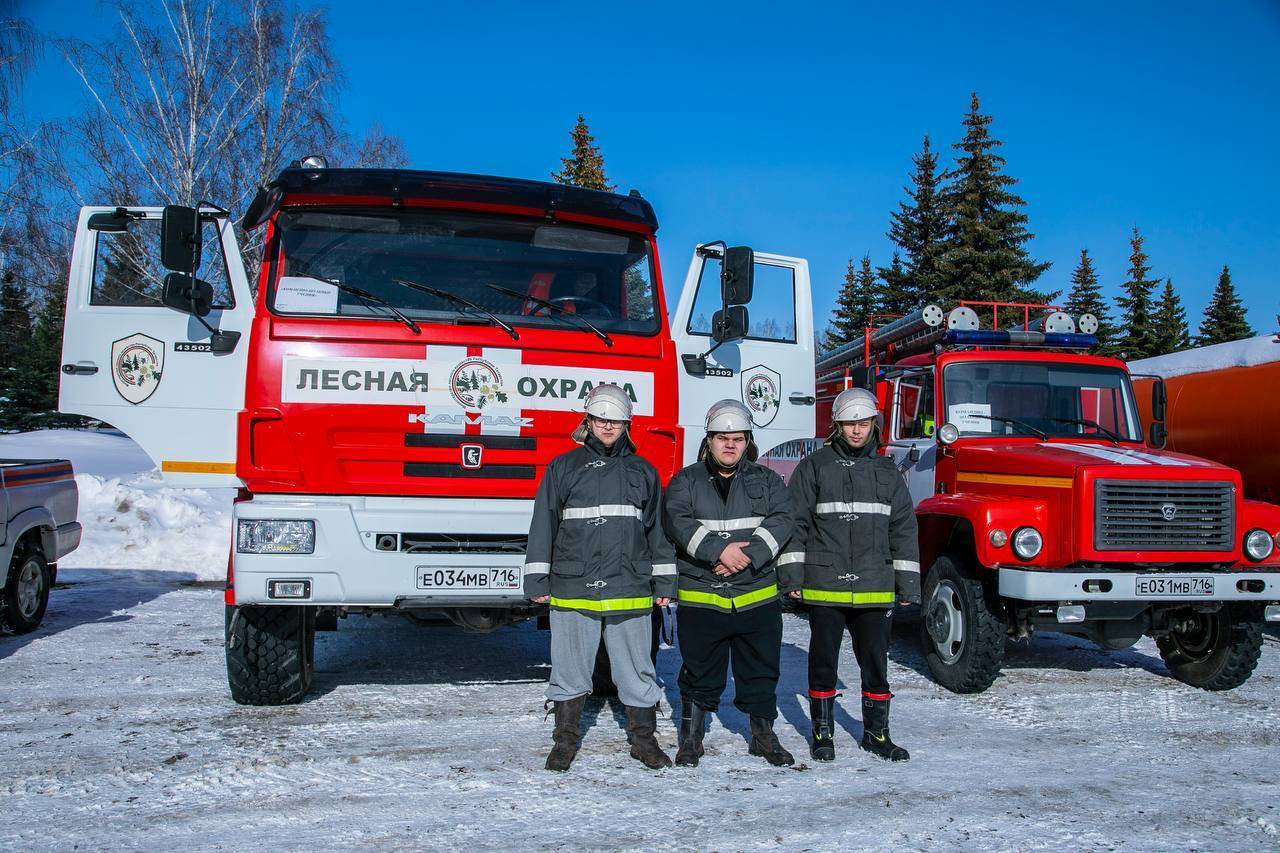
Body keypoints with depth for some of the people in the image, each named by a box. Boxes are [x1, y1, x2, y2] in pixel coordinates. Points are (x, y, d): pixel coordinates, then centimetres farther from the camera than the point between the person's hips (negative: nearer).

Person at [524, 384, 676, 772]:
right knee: (570, 668, 8)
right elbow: (543, 525, 5)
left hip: (630, 592, 2)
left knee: (637, 668, 9)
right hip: (573, 590, -1)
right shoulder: (563, 467, 5)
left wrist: (663, 582, 13)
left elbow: (658, 529, 15)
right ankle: (565, 741, 23)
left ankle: (644, 739, 24)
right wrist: (537, 579, 1)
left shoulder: (643, 471, 12)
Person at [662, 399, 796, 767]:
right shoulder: (685, 481, 4)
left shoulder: (766, 480, 9)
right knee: (700, 672, 9)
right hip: (700, 598, -2)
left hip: (758, 596, 2)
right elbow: (678, 521, -12)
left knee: (761, 671, 12)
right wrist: (719, 550, -23)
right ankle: (691, 737, 24)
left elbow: (781, 520, -5)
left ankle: (763, 734, 28)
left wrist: (749, 555, -19)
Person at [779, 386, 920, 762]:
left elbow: (903, 529, 12)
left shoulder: (887, 472, 10)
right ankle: (822, 732, 21)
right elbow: (794, 522, -1)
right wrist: (791, 573, -6)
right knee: (823, 661, 8)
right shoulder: (814, 467, 1)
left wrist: (908, 582, 8)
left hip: (875, 588, 3)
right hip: (824, 586, -2)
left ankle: (877, 732, 24)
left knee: (875, 661, 10)